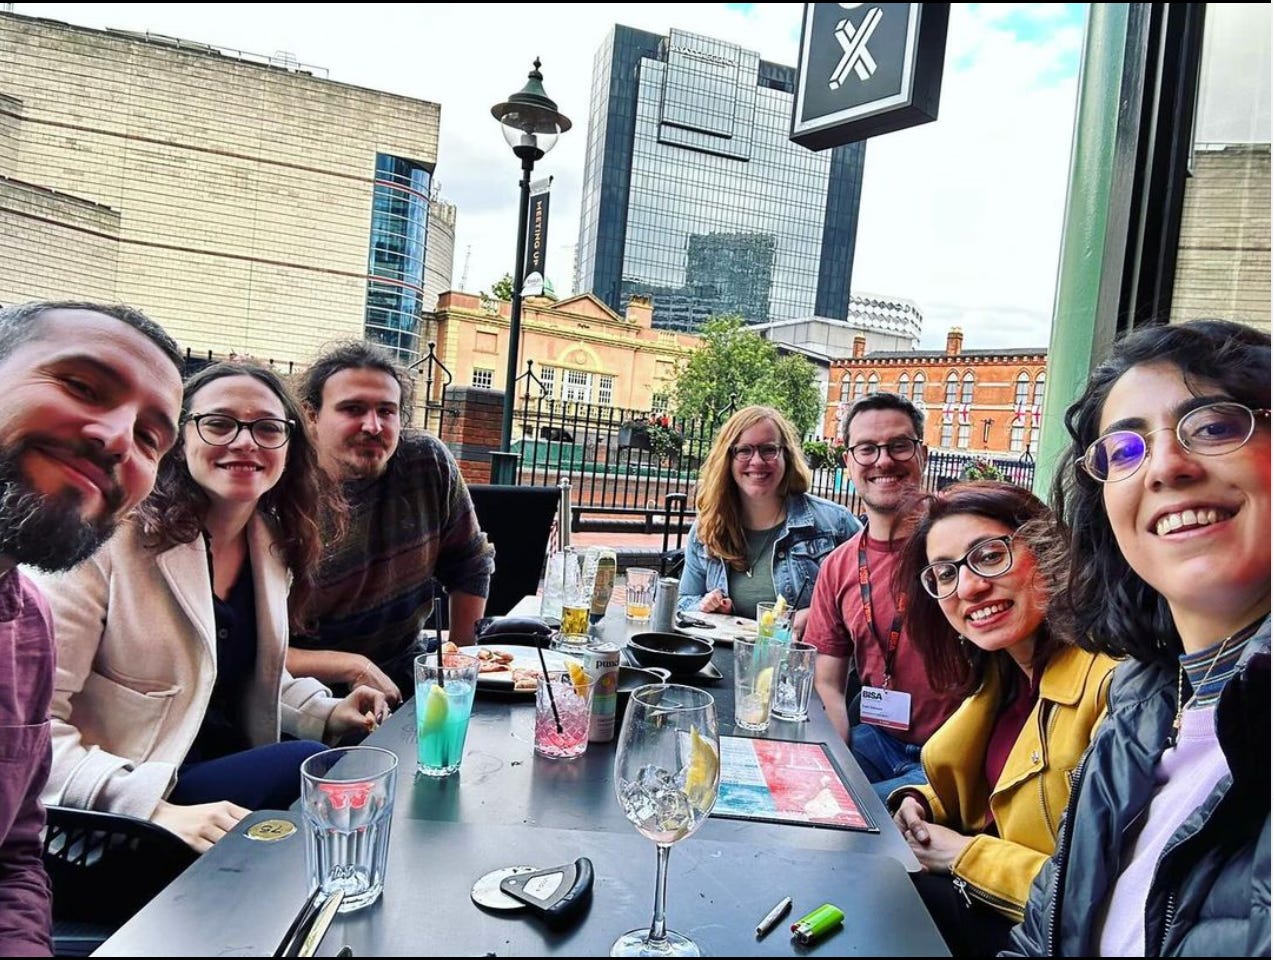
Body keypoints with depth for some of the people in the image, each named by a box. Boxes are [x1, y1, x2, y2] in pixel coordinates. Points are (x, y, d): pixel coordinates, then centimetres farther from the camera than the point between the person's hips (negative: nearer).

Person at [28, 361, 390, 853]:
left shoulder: (273, 546, 3)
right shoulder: (109, 539, -18)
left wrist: (325, 713, 0)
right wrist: (156, 811, -31)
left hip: (231, 768, 6)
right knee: (309, 764, -24)